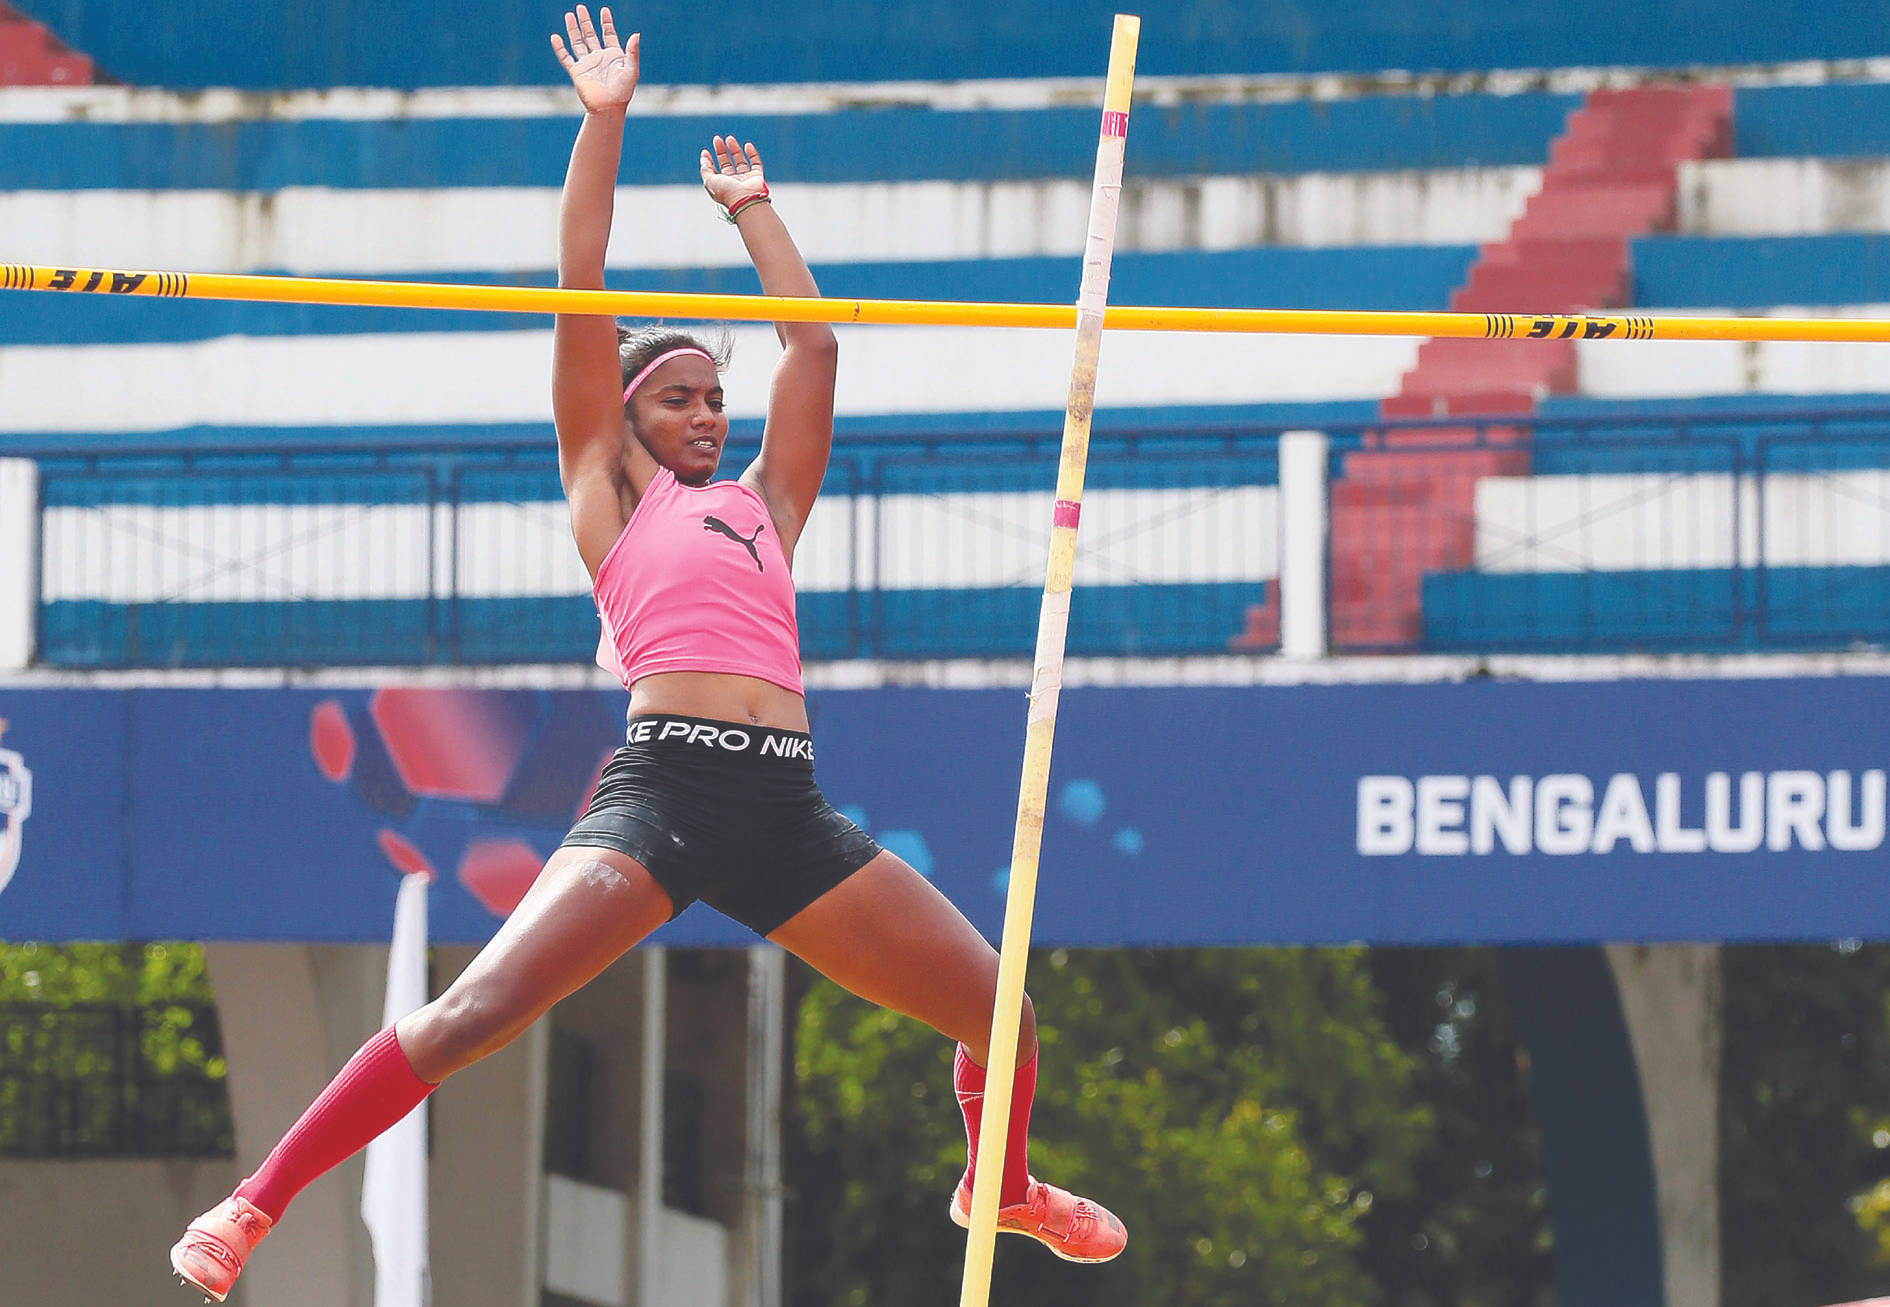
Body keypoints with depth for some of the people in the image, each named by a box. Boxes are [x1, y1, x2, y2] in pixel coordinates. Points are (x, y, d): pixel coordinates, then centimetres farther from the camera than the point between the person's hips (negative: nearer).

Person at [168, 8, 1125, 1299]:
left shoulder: (761, 504, 27)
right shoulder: (611, 493, 15)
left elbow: (812, 344, 30)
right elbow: (581, 305, 13)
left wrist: (754, 213, 39)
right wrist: (604, 122, 14)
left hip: (788, 806, 5)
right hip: (664, 785, -5)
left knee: (1003, 1010, 6)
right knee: (471, 1016, -19)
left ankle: (1002, 1184, 37)